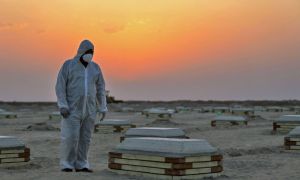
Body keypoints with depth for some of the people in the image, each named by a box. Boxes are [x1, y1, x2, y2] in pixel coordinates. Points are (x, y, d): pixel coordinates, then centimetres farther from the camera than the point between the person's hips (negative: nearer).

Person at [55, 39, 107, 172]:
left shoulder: (95, 68, 7)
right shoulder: (68, 65, -5)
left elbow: (100, 89, 9)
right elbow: (60, 86, -9)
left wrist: (103, 108, 4)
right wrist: (62, 106, -19)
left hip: (89, 108, 4)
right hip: (72, 108, -4)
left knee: (85, 137, 4)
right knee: (70, 137, -9)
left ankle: (80, 165, 12)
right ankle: (66, 164, 3)